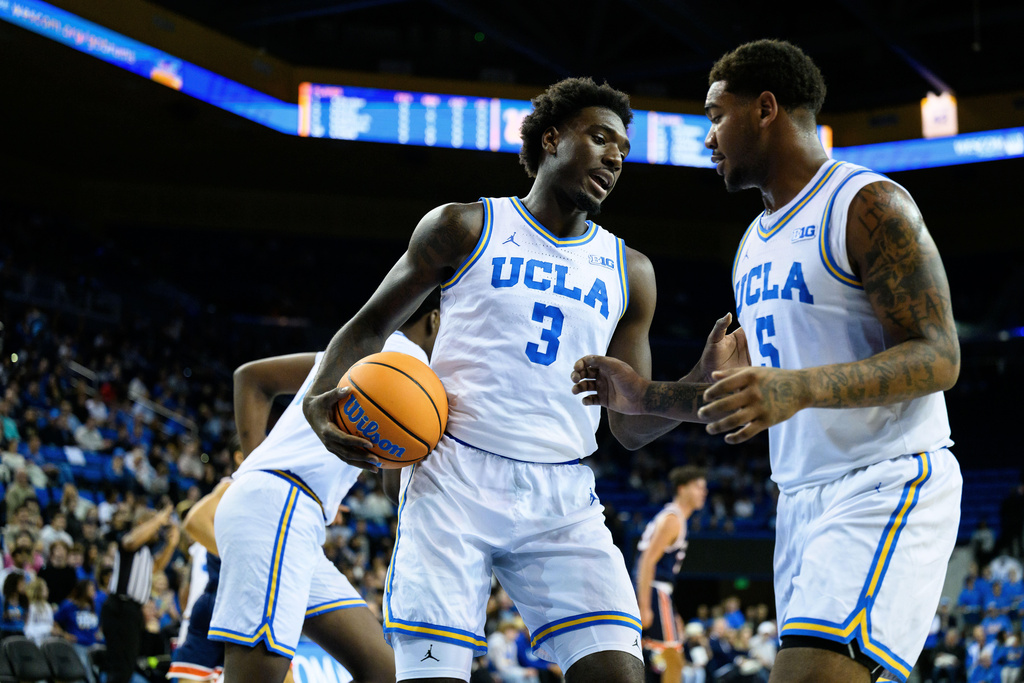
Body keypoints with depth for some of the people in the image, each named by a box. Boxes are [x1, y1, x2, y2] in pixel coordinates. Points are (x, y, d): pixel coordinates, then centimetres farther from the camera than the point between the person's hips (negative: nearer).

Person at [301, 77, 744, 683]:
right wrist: (321, 397, -7)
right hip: (455, 478, -3)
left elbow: (630, 424, 14)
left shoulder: (629, 272, 15)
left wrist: (700, 387, -6)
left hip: (563, 498, 3)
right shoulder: (466, 228, 6)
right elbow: (372, 326, 12)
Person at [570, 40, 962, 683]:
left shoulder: (869, 204, -9)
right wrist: (647, 397, 15)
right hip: (803, 497, 9)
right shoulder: (756, 242, 20)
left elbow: (938, 358, -18)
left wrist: (797, 388, -30)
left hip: (887, 484, -9)